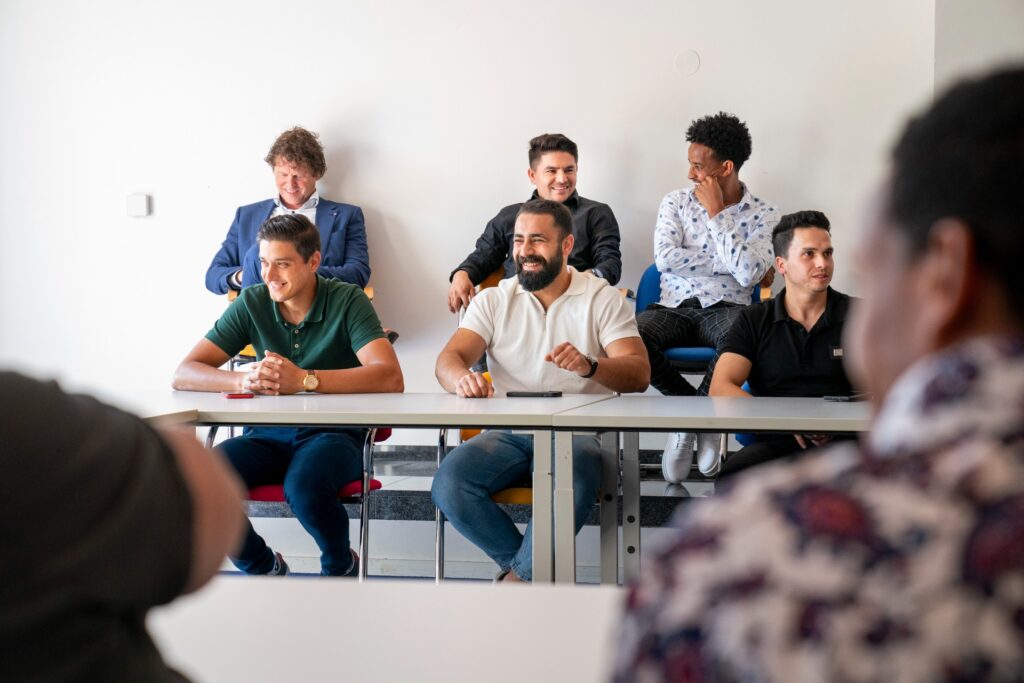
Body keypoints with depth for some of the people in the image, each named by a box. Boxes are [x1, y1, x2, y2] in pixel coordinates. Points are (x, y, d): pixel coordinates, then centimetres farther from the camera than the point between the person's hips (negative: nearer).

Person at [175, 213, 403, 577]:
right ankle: (263, 568, 6)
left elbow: (390, 377, -20)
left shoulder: (347, 300, -6)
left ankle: (341, 566, 1)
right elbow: (184, 374, -2)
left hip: (332, 433, -3)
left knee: (304, 488, -35)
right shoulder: (251, 304, 3)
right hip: (267, 434, 3)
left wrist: (304, 379, -30)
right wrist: (244, 380, -23)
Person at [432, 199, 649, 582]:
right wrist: (462, 379, -28)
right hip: (509, 433, 3)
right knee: (448, 485, -27)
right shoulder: (493, 300, 13)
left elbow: (639, 373, -5)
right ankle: (538, 570, -6)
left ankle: (519, 576, -11)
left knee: (571, 486, -37)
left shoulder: (602, 298, 7)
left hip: (577, 432, -2)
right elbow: (448, 360, -1)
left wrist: (589, 366, -28)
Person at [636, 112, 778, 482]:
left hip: (724, 311, -2)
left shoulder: (763, 215, 4)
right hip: (674, 309, 2)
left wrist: (715, 213, -8)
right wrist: (728, 264, -6)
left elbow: (748, 274, -13)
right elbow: (665, 258, -6)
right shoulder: (676, 202, 10)